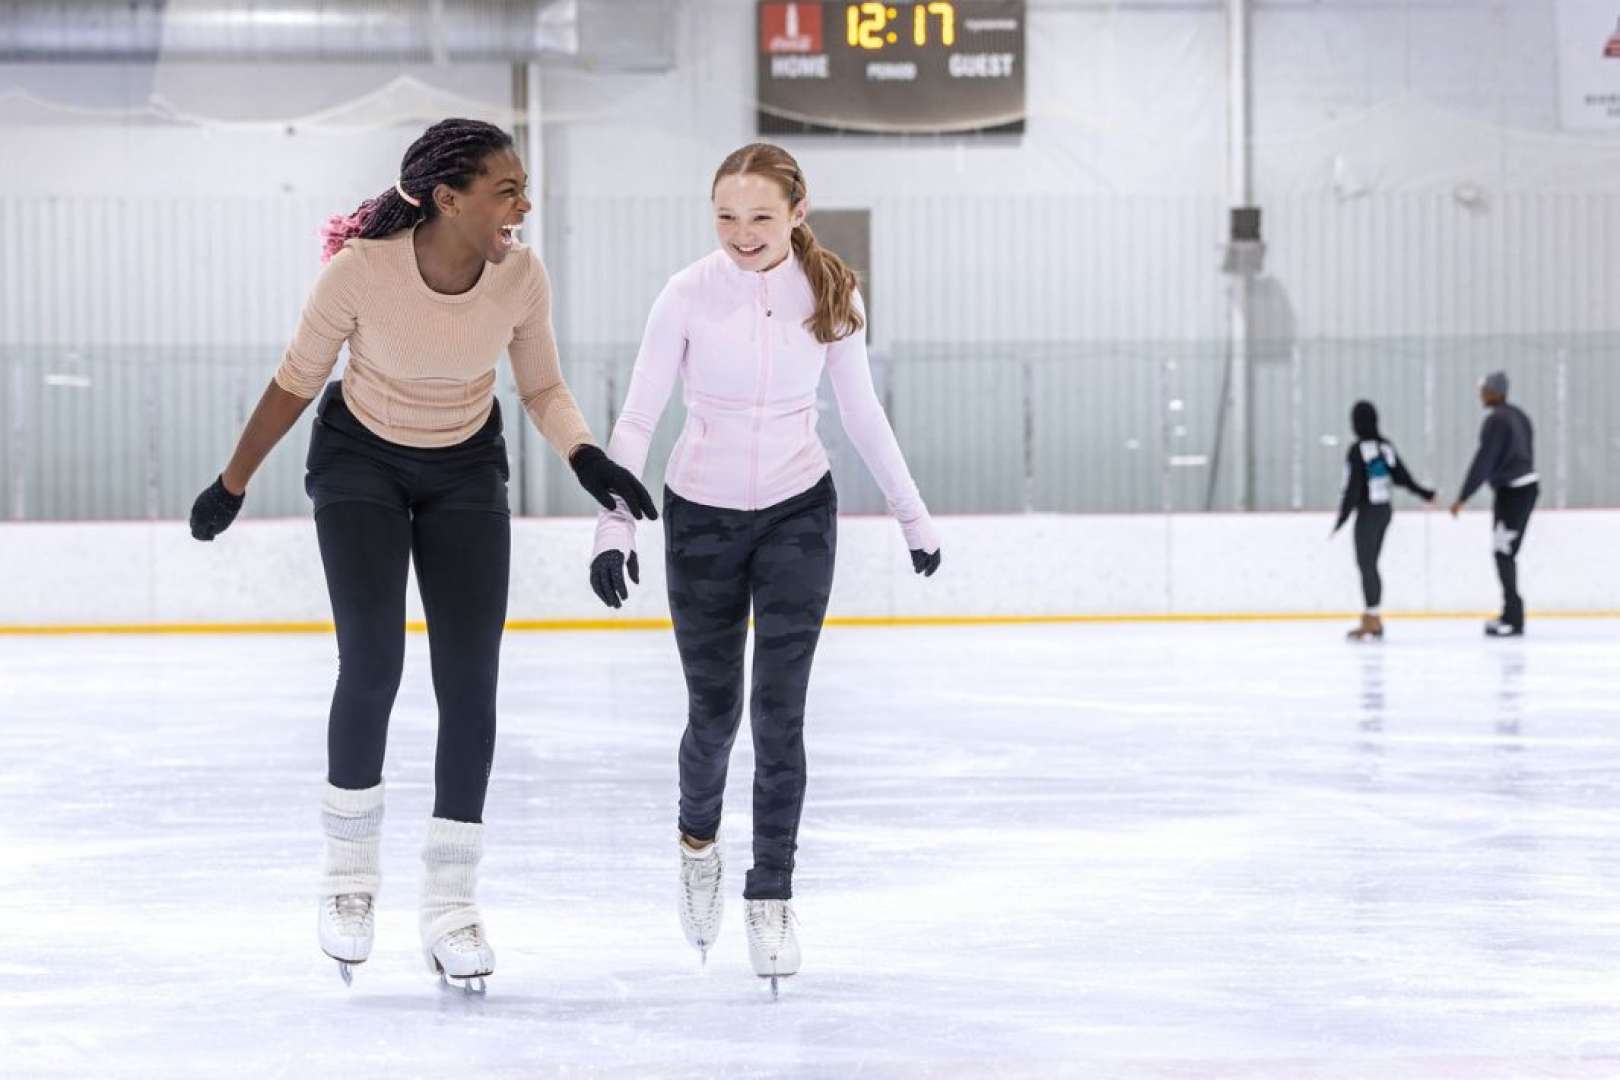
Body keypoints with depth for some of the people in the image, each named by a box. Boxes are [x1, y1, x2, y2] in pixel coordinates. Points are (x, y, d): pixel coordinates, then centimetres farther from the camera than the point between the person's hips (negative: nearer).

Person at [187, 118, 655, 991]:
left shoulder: (521, 277, -19)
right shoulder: (359, 270, -27)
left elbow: (542, 388, -3)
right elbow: (297, 380, -11)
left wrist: (587, 459, -23)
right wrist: (232, 485, -2)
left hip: (466, 473, 3)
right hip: (360, 462, -3)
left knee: (469, 684, -5)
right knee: (372, 665, -16)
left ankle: (449, 902, 6)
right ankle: (349, 865, 7)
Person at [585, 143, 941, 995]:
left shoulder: (830, 295, -8)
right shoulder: (689, 295, -14)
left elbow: (863, 416, 4)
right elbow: (637, 418, -13)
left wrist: (914, 514, 10)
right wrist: (614, 524, -24)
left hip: (797, 514, 0)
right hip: (702, 516, 0)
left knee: (778, 711, -7)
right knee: (713, 709, 9)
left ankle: (771, 899, 3)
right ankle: (699, 840, 39)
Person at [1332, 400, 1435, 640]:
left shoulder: (1357, 450, -15)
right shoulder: (1386, 446, 5)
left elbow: (1353, 487, -17)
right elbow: (1401, 476, 9)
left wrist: (1343, 517, -13)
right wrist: (1423, 493, 22)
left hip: (1368, 512, -8)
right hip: (1385, 510, 8)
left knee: (1366, 564, -4)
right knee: (1369, 564, 13)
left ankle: (1373, 622, -4)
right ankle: (1372, 618, 16)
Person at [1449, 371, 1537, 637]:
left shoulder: (1496, 420, -14)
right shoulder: (1518, 415, 14)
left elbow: (1483, 462, -18)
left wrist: (1462, 498, -15)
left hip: (1512, 490, -9)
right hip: (1528, 484, 9)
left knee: (1503, 553, -7)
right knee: (1505, 553, 13)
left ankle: (1513, 619, -9)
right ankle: (1511, 614, 16)